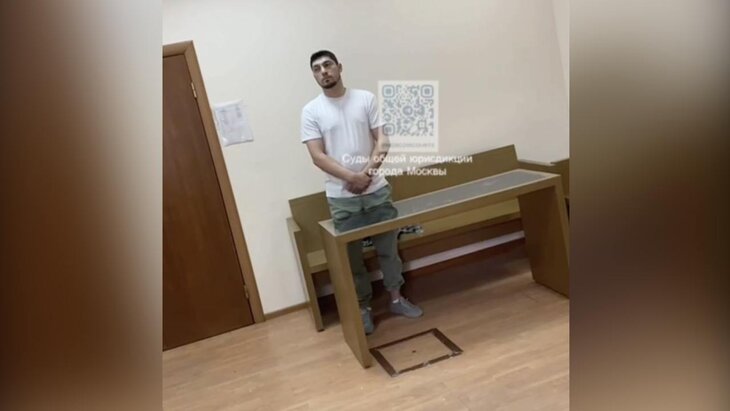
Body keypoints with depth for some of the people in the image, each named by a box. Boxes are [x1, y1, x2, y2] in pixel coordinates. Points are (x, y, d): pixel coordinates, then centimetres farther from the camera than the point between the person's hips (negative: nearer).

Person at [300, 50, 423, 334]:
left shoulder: (365, 99, 2)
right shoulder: (311, 111, -2)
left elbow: (381, 140, -2)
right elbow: (318, 157, -9)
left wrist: (368, 173, -16)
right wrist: (352, 177, -19)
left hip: (377, 189, 1)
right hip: (342, 197, -1)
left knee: (388, 247, 12)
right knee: (352, 256, 9)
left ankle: (396, 299, 30)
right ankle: (363, 307, 26)